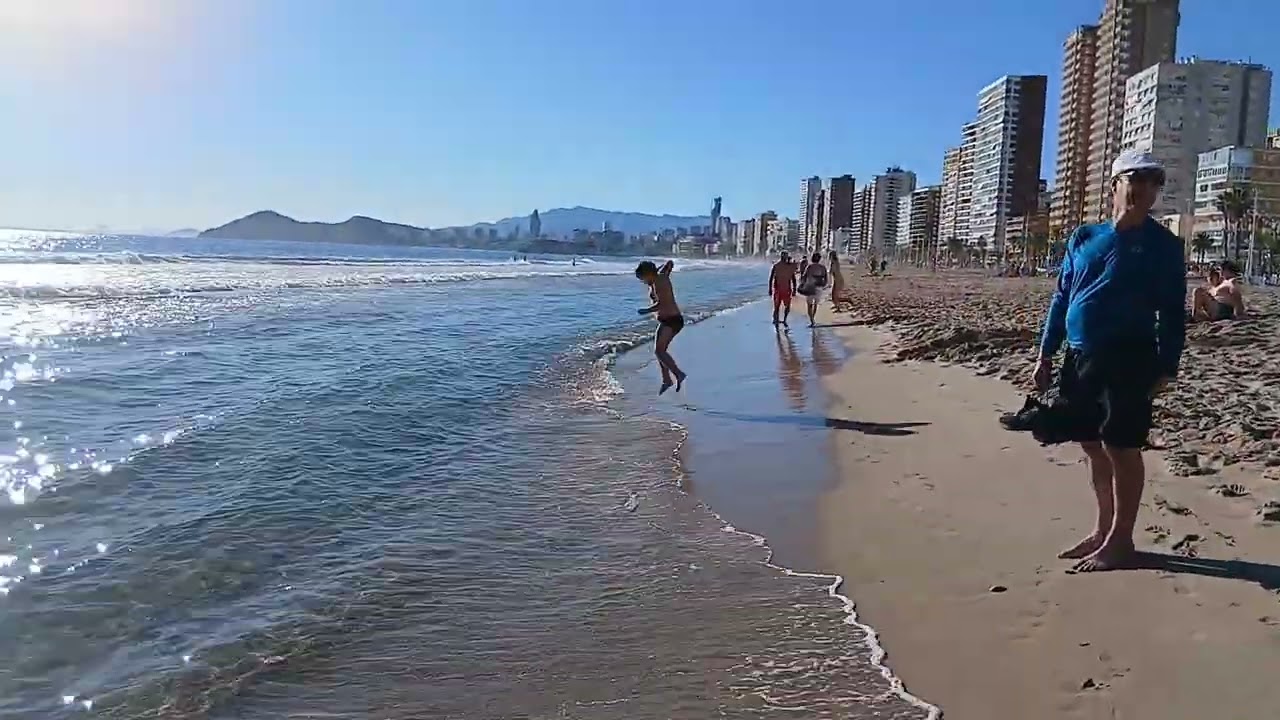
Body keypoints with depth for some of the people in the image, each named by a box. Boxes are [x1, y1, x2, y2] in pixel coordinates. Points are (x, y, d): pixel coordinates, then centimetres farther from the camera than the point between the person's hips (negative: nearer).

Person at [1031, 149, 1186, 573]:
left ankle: (1120, 541, 8)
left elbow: (1173, 313, -1)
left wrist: (1166, 368, -9)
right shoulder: (1083, 238, 11)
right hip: (1081, 357, 5)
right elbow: (1061, 298, 15)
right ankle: (1104, 530, 24)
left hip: (1130, 359, -5)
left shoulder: (1164, 245, 0)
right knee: (1093, 446, 11)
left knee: (1122, 448, -2)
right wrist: (1046, 353, 11)